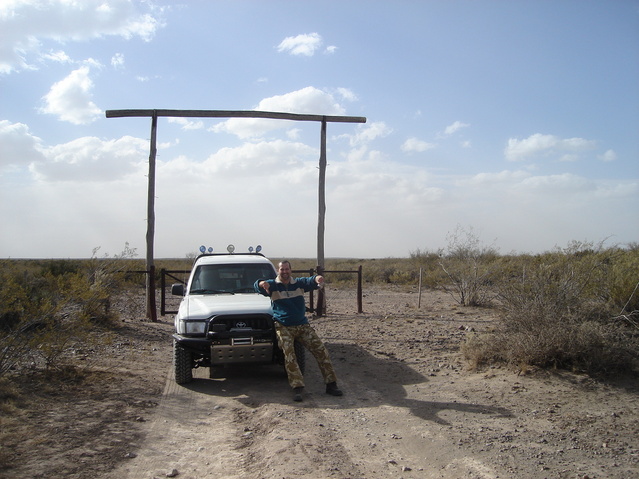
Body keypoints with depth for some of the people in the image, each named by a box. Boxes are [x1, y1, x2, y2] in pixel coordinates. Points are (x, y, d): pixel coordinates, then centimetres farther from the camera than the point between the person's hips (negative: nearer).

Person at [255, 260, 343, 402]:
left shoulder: (299, 283, 8)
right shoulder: (273, 285, 2)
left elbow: (310, 281, -11)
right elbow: (257, 286, -17)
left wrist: (317, 279, -37)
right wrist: (262, 283, -44)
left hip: (303, 325, 3)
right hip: (284, 327, -2)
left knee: (321, 350, -6)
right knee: (289, 355, -21)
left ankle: (331, 384, 0)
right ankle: (297, 388, -19)